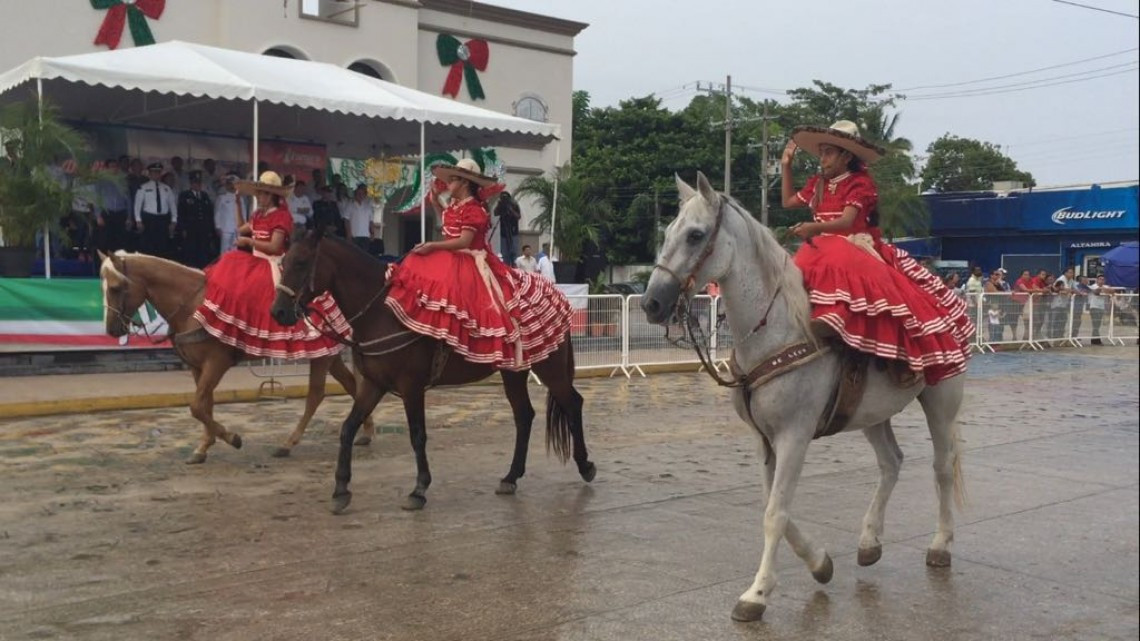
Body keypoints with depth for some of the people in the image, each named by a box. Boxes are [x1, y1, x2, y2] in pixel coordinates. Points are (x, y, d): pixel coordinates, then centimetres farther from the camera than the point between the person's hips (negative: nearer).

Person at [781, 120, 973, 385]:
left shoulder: (860, 183, -5)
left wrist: (814, 227, -37)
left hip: (854, 249, -7)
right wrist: (786, 165, 22)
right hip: (822, 251, 7)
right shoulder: (818, 184, 15)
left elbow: (847, 221, -20)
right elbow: (788, 201, 28)